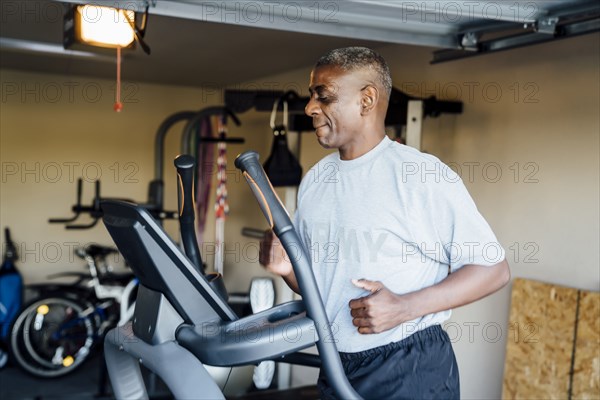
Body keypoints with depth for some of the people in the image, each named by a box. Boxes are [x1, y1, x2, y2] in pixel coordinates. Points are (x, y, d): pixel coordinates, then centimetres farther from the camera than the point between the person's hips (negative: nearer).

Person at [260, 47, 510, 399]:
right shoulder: (314, 180, 4)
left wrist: (405, 307, -23)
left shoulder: (423, 175, -15)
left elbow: (494, 268, -13)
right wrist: (288, 267, -10)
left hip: (409, 370, -5)